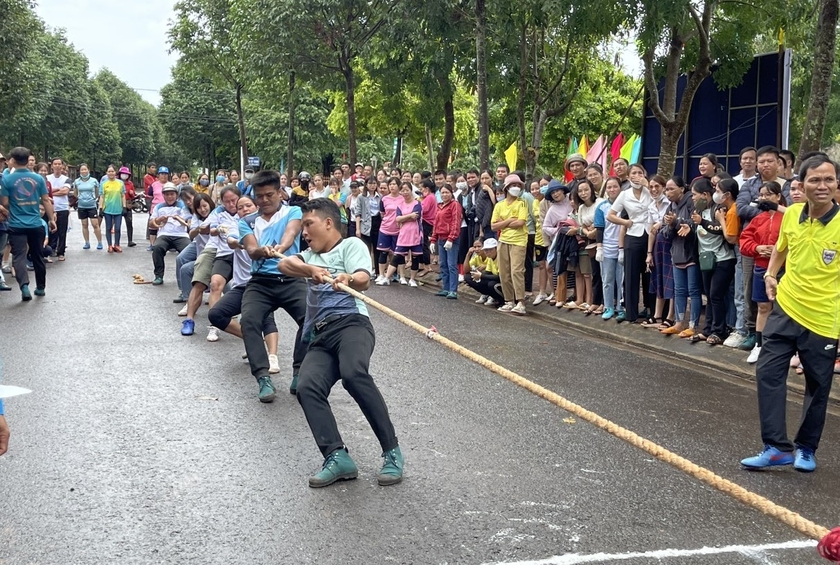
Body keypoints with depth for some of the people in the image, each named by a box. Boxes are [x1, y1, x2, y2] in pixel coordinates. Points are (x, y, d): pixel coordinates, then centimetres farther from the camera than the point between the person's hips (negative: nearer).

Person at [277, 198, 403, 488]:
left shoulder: (351, 245, 14)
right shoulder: (310, 256, 33)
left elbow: (364, 280, -6)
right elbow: (285, 264, 11)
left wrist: (348, 279, -29)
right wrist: (312, 270, -8)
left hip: (350, 322, -6)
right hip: (319, 336, 6)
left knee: (354, 374, -34)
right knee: (307, 388, -24)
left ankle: (392, 452, -28)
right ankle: (337, 457, -29)